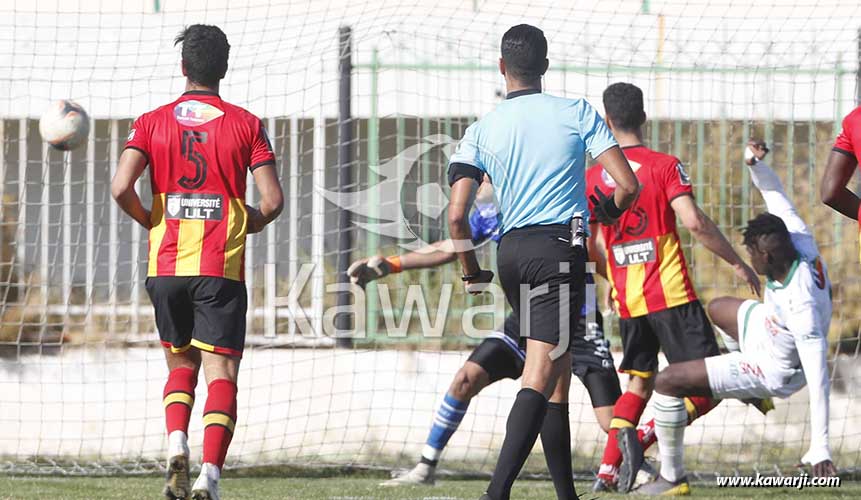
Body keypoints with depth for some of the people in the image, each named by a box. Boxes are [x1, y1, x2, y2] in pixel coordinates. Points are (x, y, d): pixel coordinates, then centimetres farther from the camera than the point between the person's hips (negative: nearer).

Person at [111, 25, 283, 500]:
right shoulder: (246, 124, 1)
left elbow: (121, 187, -9)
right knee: (221, 373, -3)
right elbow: (272, 199, -5)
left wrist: (149, 220, 10)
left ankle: (176, 447, -4)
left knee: (180, 365, 20)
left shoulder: (151, 122, 3)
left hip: (166, 265, 2)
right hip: (221, 269, -2)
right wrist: (253, 223, 17)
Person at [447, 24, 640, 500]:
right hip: (560, 246, -4)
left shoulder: (481, 130, 6)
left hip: (510, 251, 4)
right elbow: (628, 185, -2)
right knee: (540, 377, -13)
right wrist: (607, 211, 21)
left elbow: (456, 215, -2)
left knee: (556, 372, 19)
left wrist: (472, 274, 13)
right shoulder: (578, 113, 1)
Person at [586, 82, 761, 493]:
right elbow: (694, 222, -17)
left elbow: (587, 246, 10)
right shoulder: (664, 166, -6)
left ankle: (607, 471, 3)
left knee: (638, 385, 19)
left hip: (627, 302, 5)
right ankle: (643, 436, -23)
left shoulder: (592, 177, 6)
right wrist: (737, 263, -7)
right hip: (671, 296, -5)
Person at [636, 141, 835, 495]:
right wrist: (755, 163, -23)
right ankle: (753, 394, 50)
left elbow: (818, 379, -40)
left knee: (666, 382, -14)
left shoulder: (801, 305, -42)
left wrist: (820, 449, -39)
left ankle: (672, 478, -1)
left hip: (774, 371, -9)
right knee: (717, 309, 35)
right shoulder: (800, 242, -22)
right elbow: (775, 195, -4)